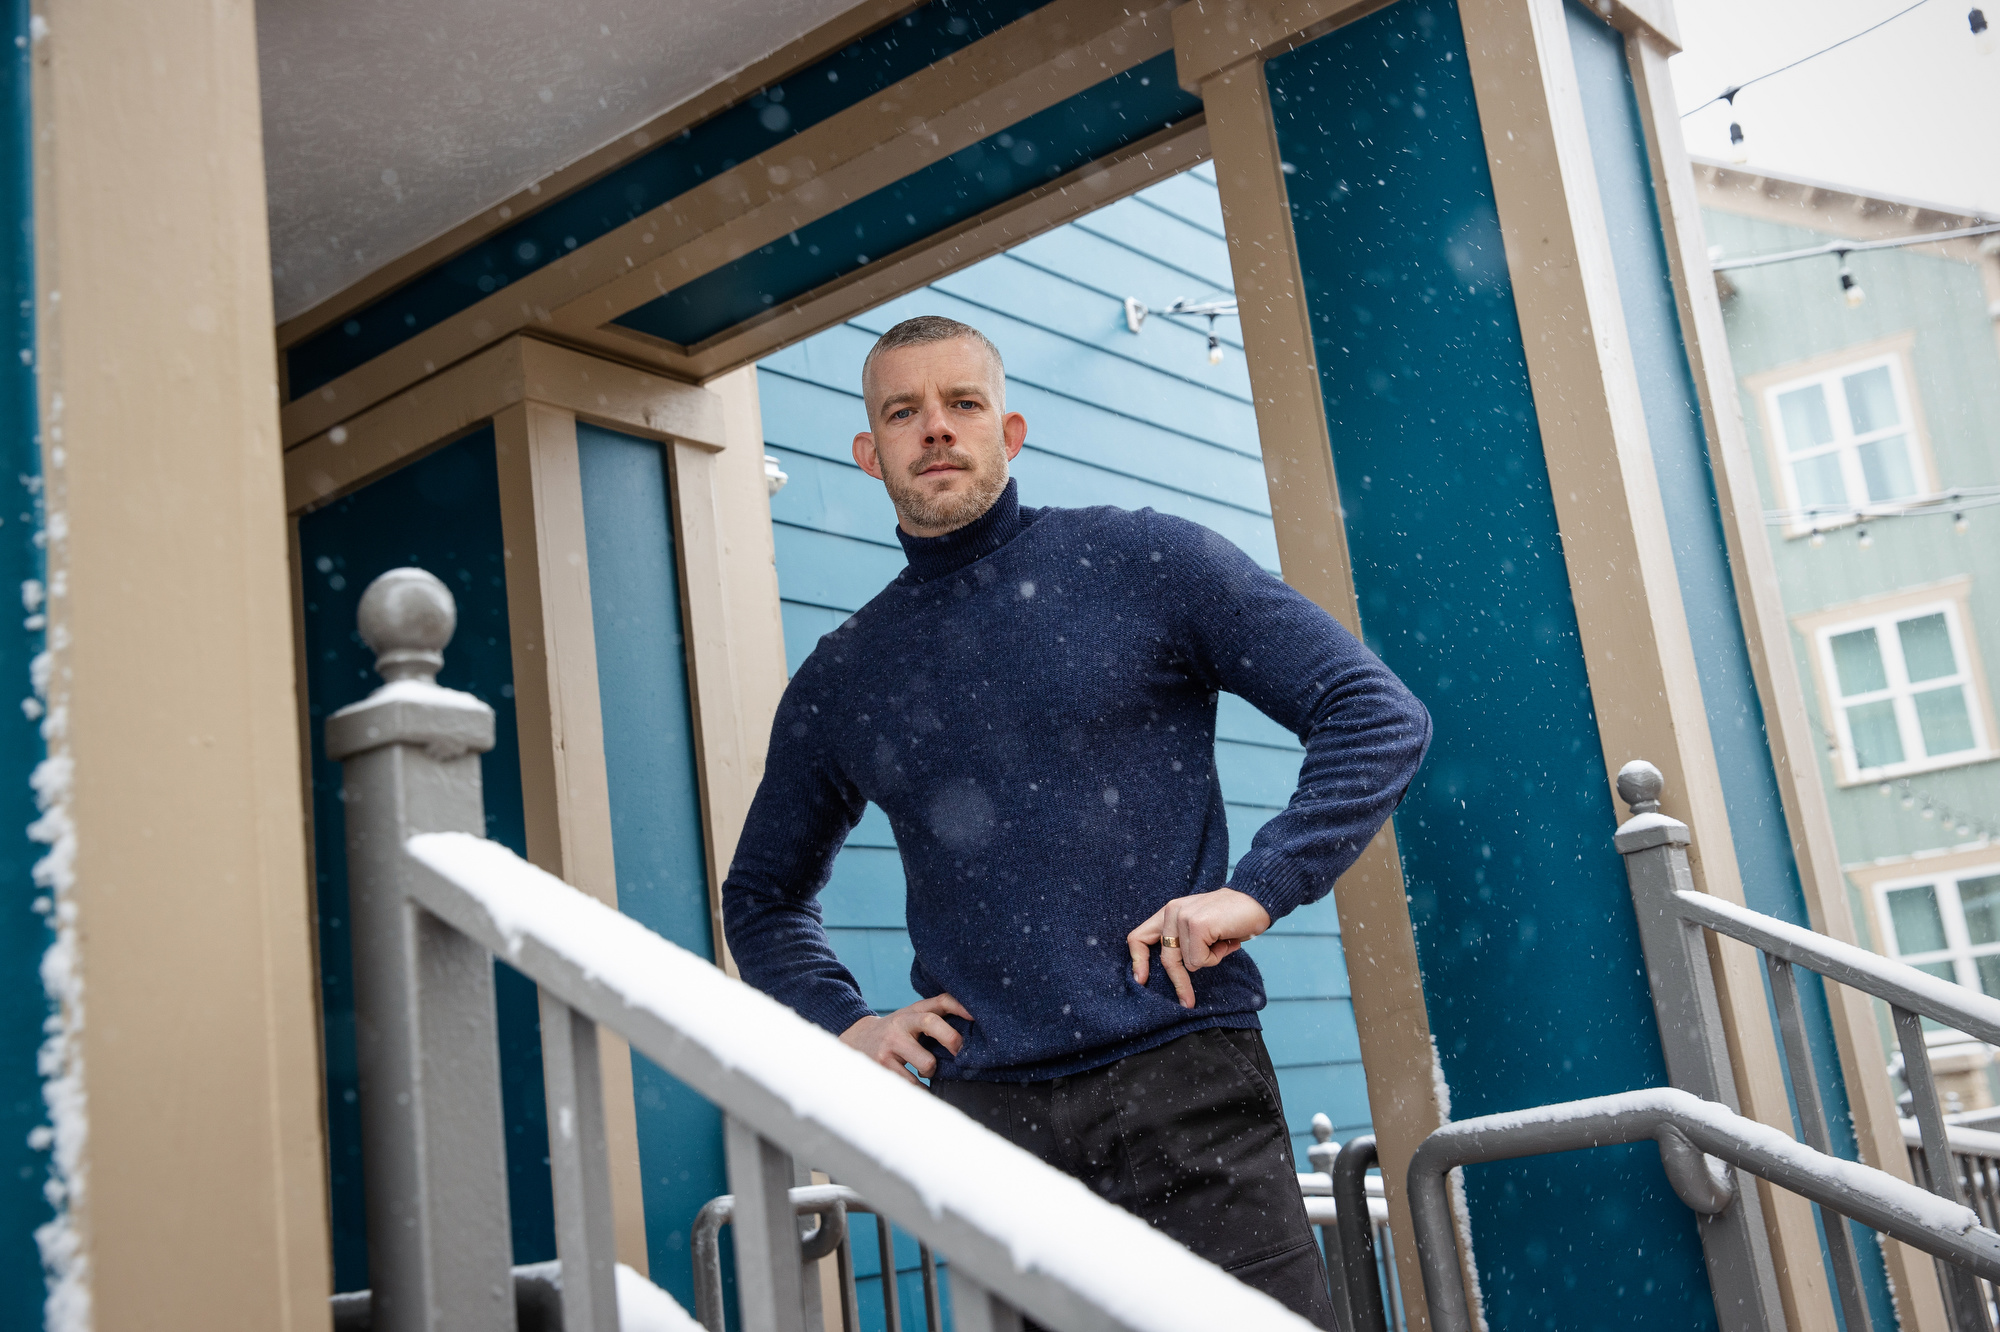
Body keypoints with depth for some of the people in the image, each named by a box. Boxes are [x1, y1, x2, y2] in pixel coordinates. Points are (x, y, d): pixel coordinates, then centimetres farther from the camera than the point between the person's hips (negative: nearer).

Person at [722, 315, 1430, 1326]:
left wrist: (1258, 889, -10)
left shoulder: (1139, 561, 3)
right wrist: (843, 1023, 10)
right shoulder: (839, 682, 13)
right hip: (986, 1114, 3)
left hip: (1182, 1086, -2)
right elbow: (762, 899, 27)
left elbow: (1378, 713, 1)